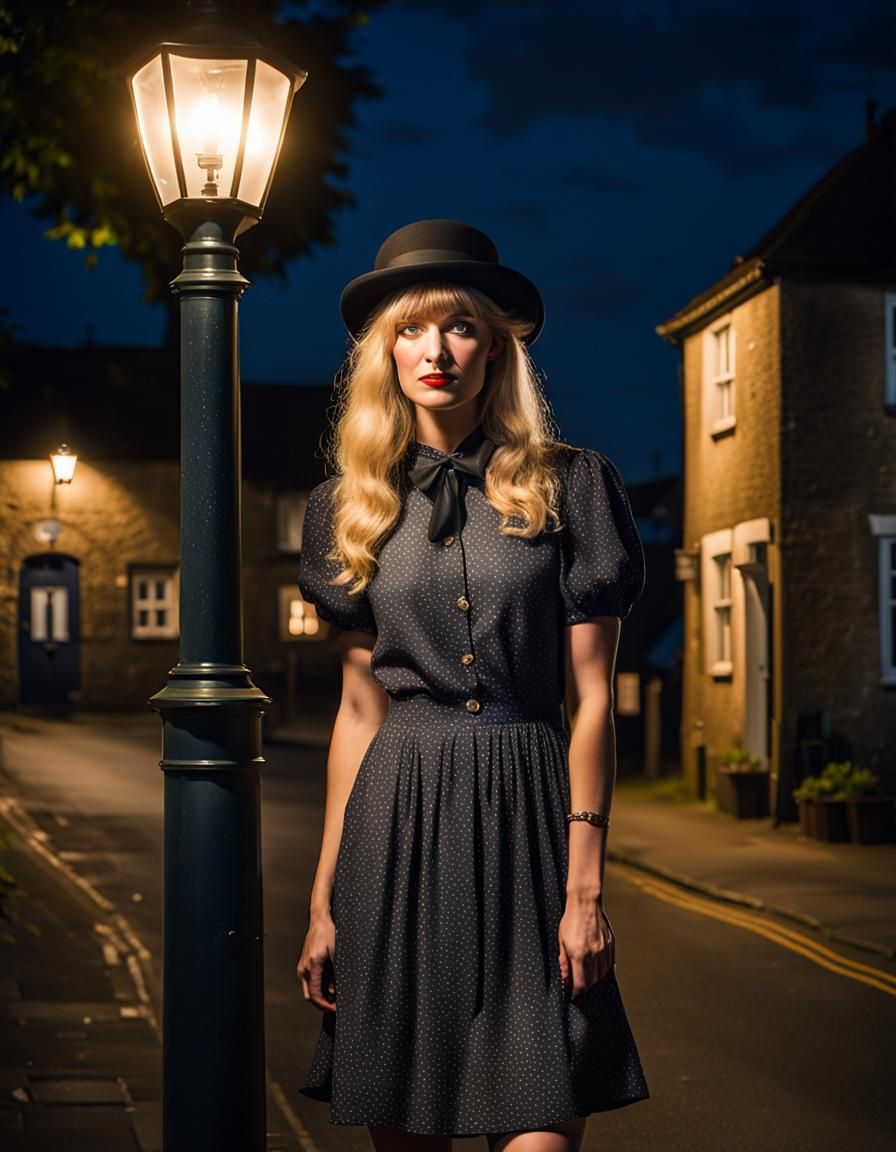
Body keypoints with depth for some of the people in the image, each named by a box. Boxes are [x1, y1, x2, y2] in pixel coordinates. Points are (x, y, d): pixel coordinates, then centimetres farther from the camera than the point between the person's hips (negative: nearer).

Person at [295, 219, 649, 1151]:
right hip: (398, 826, 2)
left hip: (527, 815, -2)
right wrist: (325, 899, 8)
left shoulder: (568, 487, 2)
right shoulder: (355, 507, 10)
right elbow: (359, 708, 11)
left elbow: (591, 700, 0)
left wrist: (585, 886, -7)